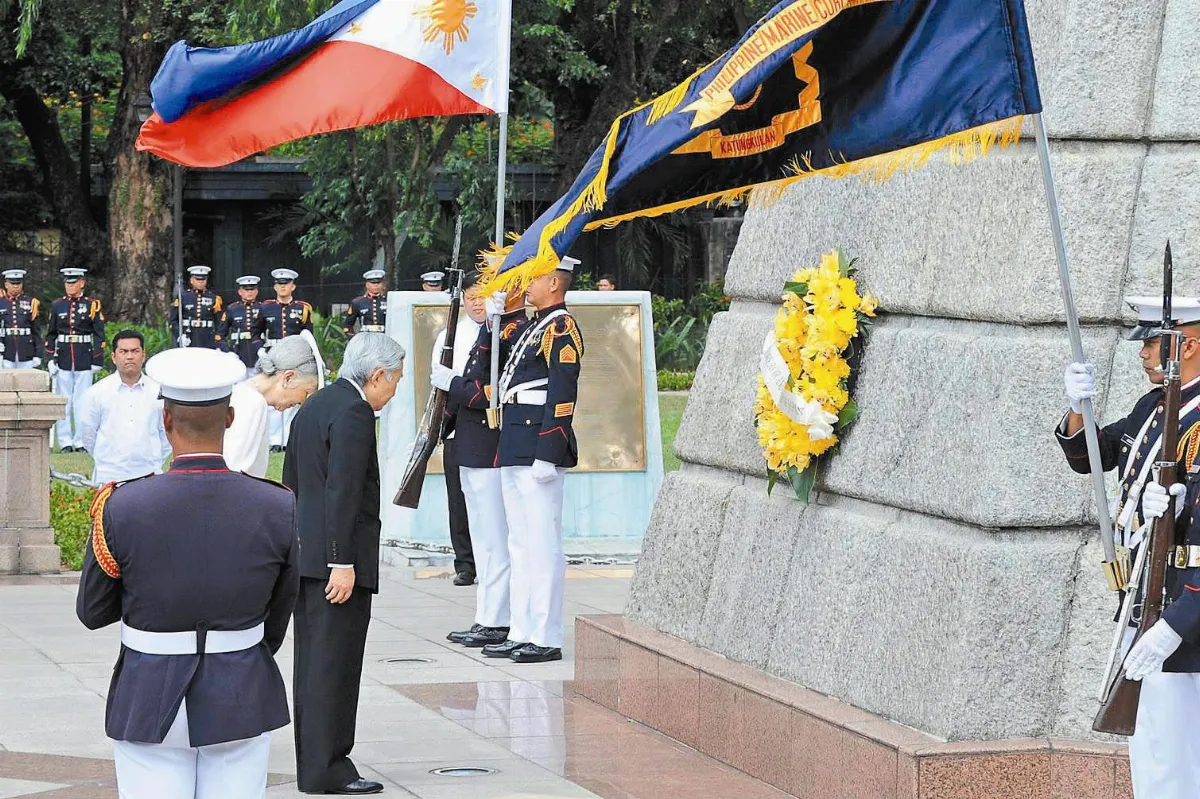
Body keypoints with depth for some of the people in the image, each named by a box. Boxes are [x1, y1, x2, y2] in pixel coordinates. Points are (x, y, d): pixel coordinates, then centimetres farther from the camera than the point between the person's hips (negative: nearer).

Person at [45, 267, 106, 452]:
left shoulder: (92, 305, 1)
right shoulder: (57, 305, 7)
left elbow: (99, 335, 2)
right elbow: (50, 335, 11)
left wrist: (97, 360, -3)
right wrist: (50, 359, 3)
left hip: (84, 362, -2)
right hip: (63, 360, 2)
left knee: (82, 402, 1)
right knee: (63, 402, 3)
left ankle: (81, 441, 7)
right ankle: (65, 441, 9)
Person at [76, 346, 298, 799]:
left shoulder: (121, 510, -14)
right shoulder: (278, 510, -10)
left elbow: (92, 613, -1)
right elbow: (279, 612, 5)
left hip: (150, 706, -1)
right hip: (241, 705, 1)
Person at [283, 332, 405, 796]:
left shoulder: (314, 406, 15)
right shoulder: (353, 413, -15)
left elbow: (292, 480, 20)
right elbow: (342, 491, -21)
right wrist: (343, 563, -21)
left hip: (307, 555, 10)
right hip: (338, 554, -10)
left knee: (312, 663, 12)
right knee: (334, 665, -6)